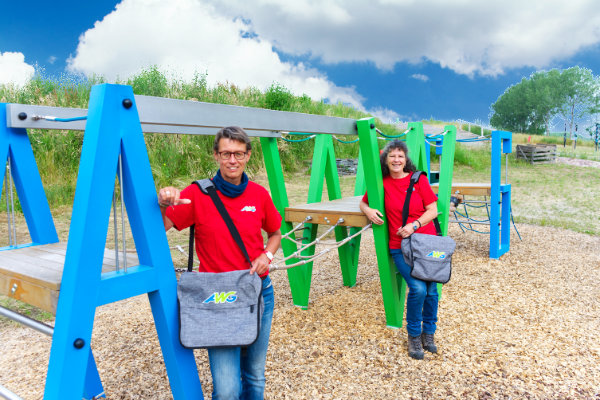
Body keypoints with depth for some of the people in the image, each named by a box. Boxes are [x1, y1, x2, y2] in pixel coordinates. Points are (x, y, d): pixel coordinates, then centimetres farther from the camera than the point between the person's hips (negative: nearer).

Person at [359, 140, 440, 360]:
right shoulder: (380, 184, 3)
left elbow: (432, 210, 2)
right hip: (400, 247, -1)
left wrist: (414, 225, -13)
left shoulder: (418, 179, 2)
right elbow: (363, 202, 17)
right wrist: (368, 211, -6)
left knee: (431, 290, -1)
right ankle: (413, 336, 7)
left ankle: (428, 332, 25)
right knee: (418, 288, -17)